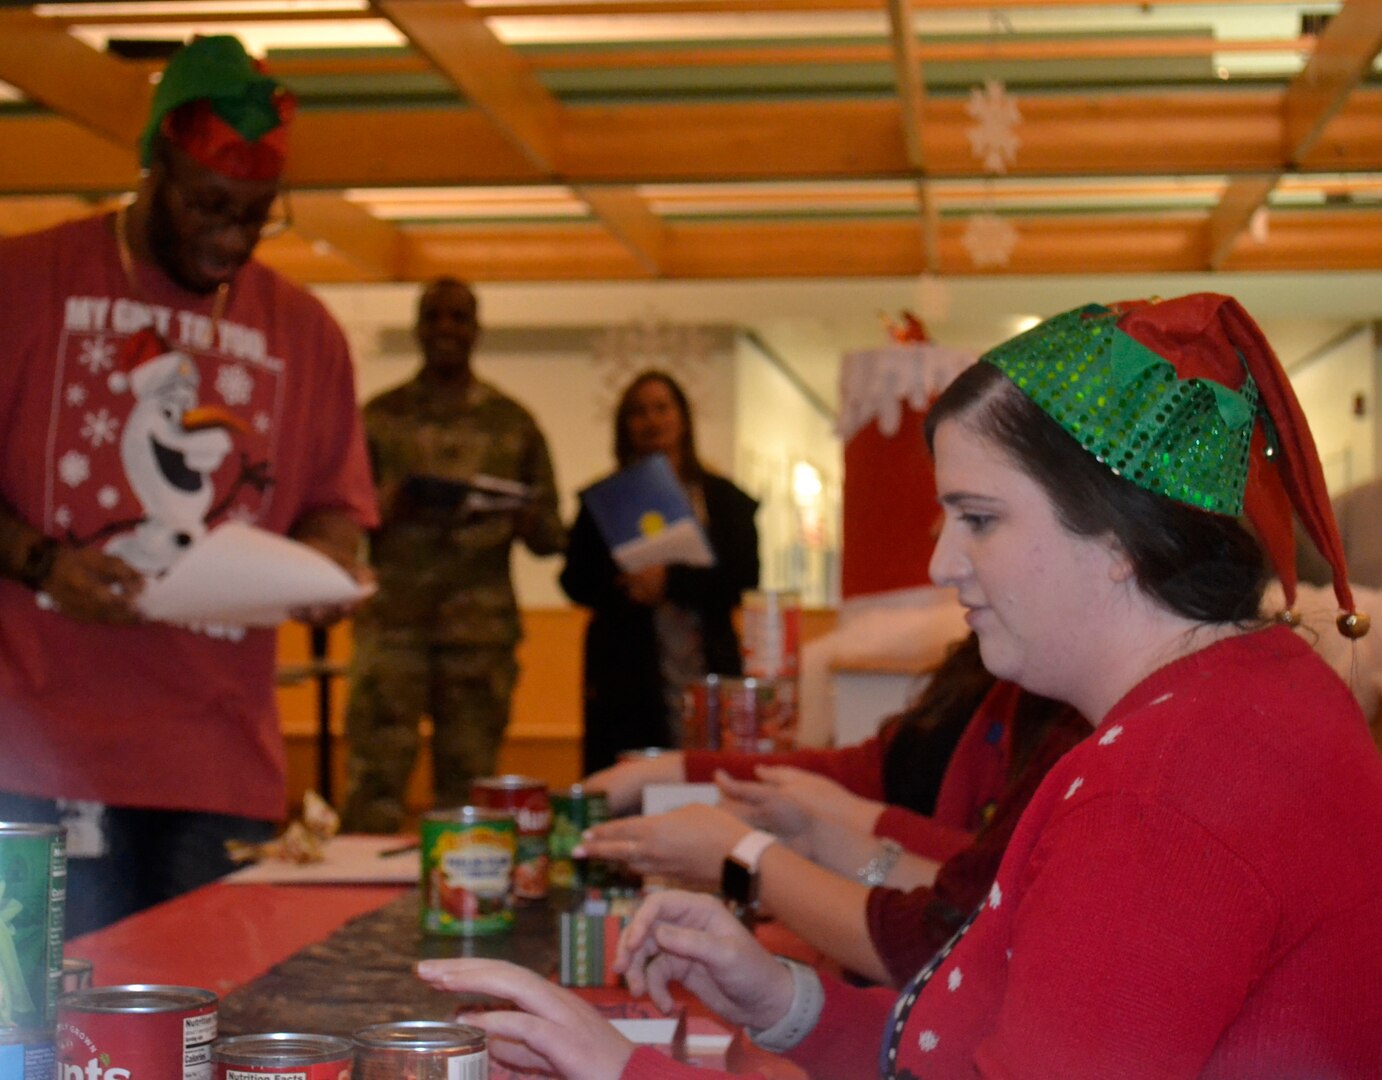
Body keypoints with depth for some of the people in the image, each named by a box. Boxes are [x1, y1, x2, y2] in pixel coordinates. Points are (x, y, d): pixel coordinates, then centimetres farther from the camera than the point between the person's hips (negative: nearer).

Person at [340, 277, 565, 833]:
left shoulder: (512, 422, 12)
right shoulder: (381, 416, 10)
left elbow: (553, 534, 12)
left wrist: (524, 522, -11)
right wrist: (381, 510, -13)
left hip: (482, 625, 1)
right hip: (393, 621, -1)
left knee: (469, 784, 3)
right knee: (374, 776, -9)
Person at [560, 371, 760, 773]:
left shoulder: (725, 499, 12)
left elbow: (744, 578, 0)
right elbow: (575, 581, 7)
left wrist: (672, 581, -14)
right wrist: (625, 589, -12)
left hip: (705, 674, 0)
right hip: (625, 673, 0)